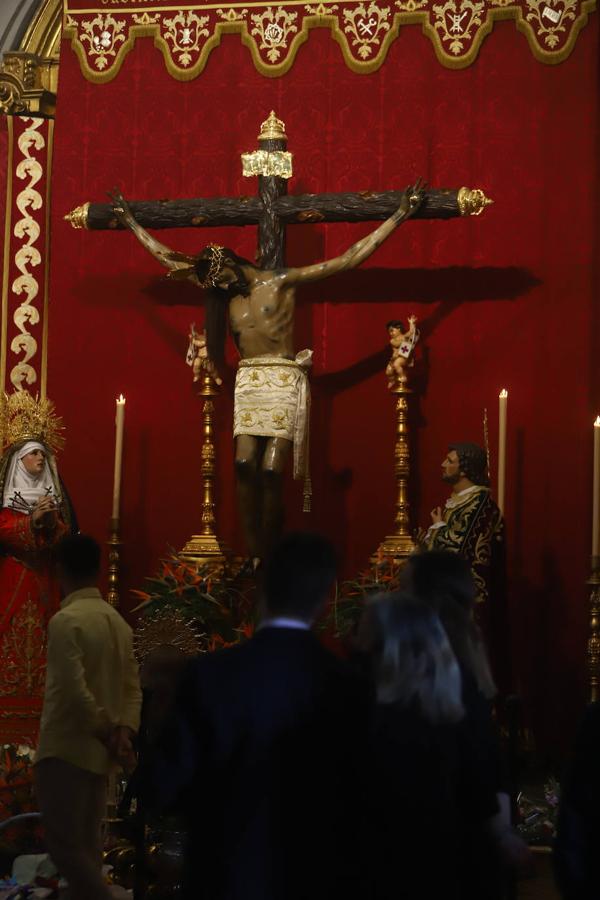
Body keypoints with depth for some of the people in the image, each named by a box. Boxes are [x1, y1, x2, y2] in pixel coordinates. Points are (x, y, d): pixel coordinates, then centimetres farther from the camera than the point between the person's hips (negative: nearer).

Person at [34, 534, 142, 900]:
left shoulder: (65, 621, -15)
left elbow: (75, 690, -21)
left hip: (66, 749, -8)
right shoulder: (118, 621, 10)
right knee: (87, 843, 13)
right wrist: (124, 731, -3)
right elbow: (133, 688, 7)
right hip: (98, 752, 8)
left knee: (65, 844, -6)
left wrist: (106, 732, -11)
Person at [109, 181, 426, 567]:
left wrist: (398, 218, -6)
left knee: (271, 470, -12)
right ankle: (254, 555, -8)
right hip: (247, 384, 4)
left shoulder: (281, 282, -1)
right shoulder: (223, 292, 12)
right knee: (245, 465, -11)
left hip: (283, 382, -4)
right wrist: (132, 223, 24)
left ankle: (267, 559, -7)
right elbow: (167, 257, 20)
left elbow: (348, 260, -2)